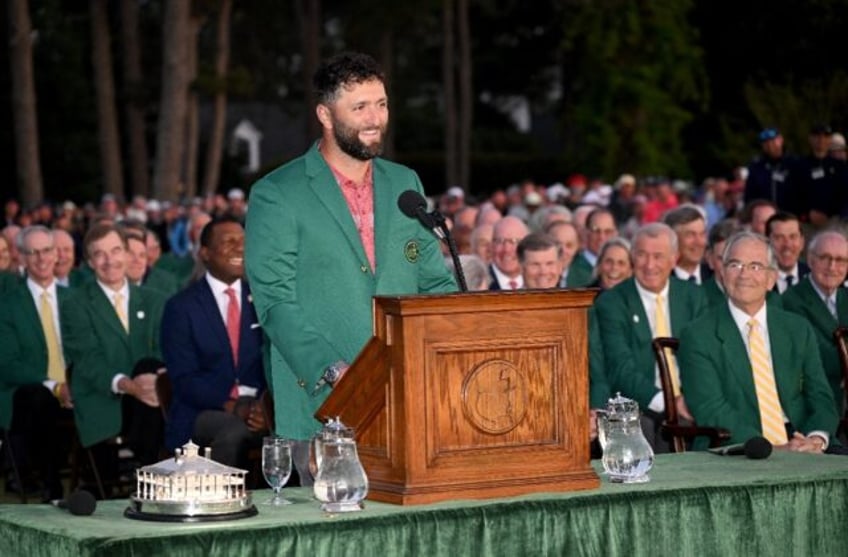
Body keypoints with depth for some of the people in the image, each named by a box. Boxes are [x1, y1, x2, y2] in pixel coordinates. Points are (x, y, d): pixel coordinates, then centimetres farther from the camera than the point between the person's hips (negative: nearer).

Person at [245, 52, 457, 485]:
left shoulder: (406, 185, 15)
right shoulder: (277, 196, -2)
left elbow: (436, 283, 18)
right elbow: (276, 304, -8)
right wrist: (333, 371, -20)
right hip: (324, 409, -5)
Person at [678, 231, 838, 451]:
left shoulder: (799, 330, 15)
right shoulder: (698, 336, 2)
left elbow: (820, 396, 11)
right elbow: (711, 410, -8)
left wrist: (817, 439, -13)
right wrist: (770, 449, -21)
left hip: (800, 448, 3)